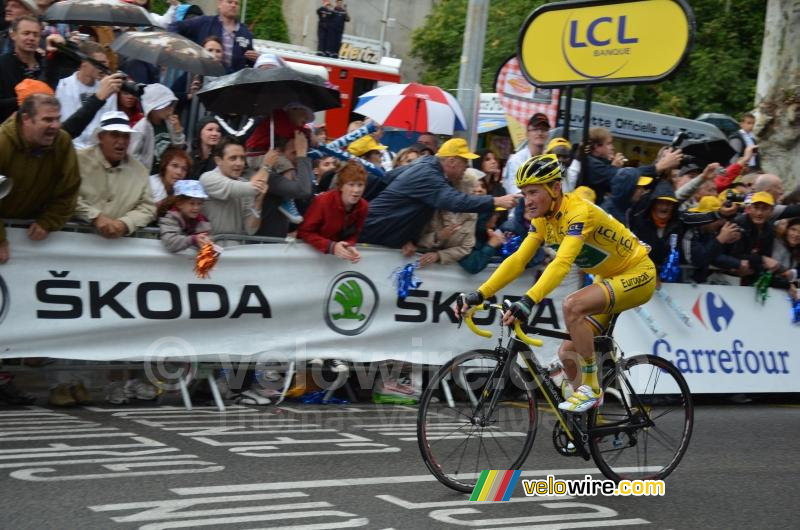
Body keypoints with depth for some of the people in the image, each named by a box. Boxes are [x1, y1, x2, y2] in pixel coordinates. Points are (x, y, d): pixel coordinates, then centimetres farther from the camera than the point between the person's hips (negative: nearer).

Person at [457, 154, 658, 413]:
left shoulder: (579, 212, -28)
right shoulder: (543, 219, -3)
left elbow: (562, 263, -41)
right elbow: (517, 260, -8)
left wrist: (528, 300, -53)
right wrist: (479, 295, -19)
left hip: (637, 274, -9)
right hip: (610, 280, 9)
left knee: (572, 305, -32)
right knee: (568, 353, 0)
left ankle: (591, 388, -19)